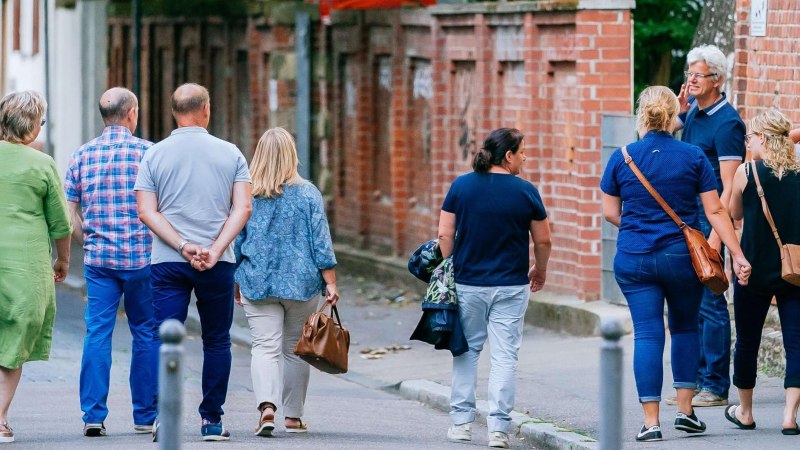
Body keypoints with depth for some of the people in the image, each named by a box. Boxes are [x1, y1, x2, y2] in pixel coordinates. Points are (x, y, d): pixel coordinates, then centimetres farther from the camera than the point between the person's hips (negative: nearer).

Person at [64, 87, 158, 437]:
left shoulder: (82, 155, 5)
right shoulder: (148, 152, -4)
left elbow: (70, 212, 6)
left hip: (98, 259, 2)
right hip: (142, 257, -2)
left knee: (97, 334, 2)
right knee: (146, 333, 8)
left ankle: (93, 415, -4)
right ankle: (145, 416, 12)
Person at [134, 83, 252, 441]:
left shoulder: (154, 156, 3)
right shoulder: (230, 154, 4)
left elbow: (147, 212, -5)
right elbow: (242, 208, -5)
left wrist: (183, 246, -9)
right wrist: (215, 250, -11)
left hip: (167, 262, 0)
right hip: (218, 264, 0)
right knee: (216, 342, 11)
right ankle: (211, 419, 11)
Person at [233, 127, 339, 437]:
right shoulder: (308, 194, -3)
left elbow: (235, 242, 6)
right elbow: (321, 241, -4)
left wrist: (236, 283, 17)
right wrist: (330, 283, -1)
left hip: (257, 283, 0)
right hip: (301, 283, 0)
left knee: (265, 346, -4)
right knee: (295, 349, 12)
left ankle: (267, 406, -26)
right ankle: (293, 416, 17)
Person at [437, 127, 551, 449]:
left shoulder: (461, 186, -2)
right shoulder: (525, 192, -6)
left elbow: (445, 235, -2)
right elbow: (543, 240, 3)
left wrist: (448, 271, 10)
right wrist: (540, 271, 20)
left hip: (467, 284, 2)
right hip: (511, 287, -2)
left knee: (466, 351, 15)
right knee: (504, 356, 1)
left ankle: (461, 422, 14)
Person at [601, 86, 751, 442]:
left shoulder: (621, 158, -2)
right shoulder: (693, 157, -4)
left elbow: (610, 212, 5)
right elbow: (715, 211, -4)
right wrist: (738, 256, -2)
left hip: (634, 260, 0)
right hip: (682, 258, 0)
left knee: (647, 334, 1)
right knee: (685, 327, 18)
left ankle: (651, 421, -3)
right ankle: (685, 409, 15)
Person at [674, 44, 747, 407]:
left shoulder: (726, 122, -14)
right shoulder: (694, 109, 10)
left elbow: (730, 187, -18)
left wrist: (715, 234, -25)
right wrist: (681, 110, 8)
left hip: (709, 221, -9)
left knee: (709, 303, -6)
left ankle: (715, 387, -3)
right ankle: (694, 381, 17)